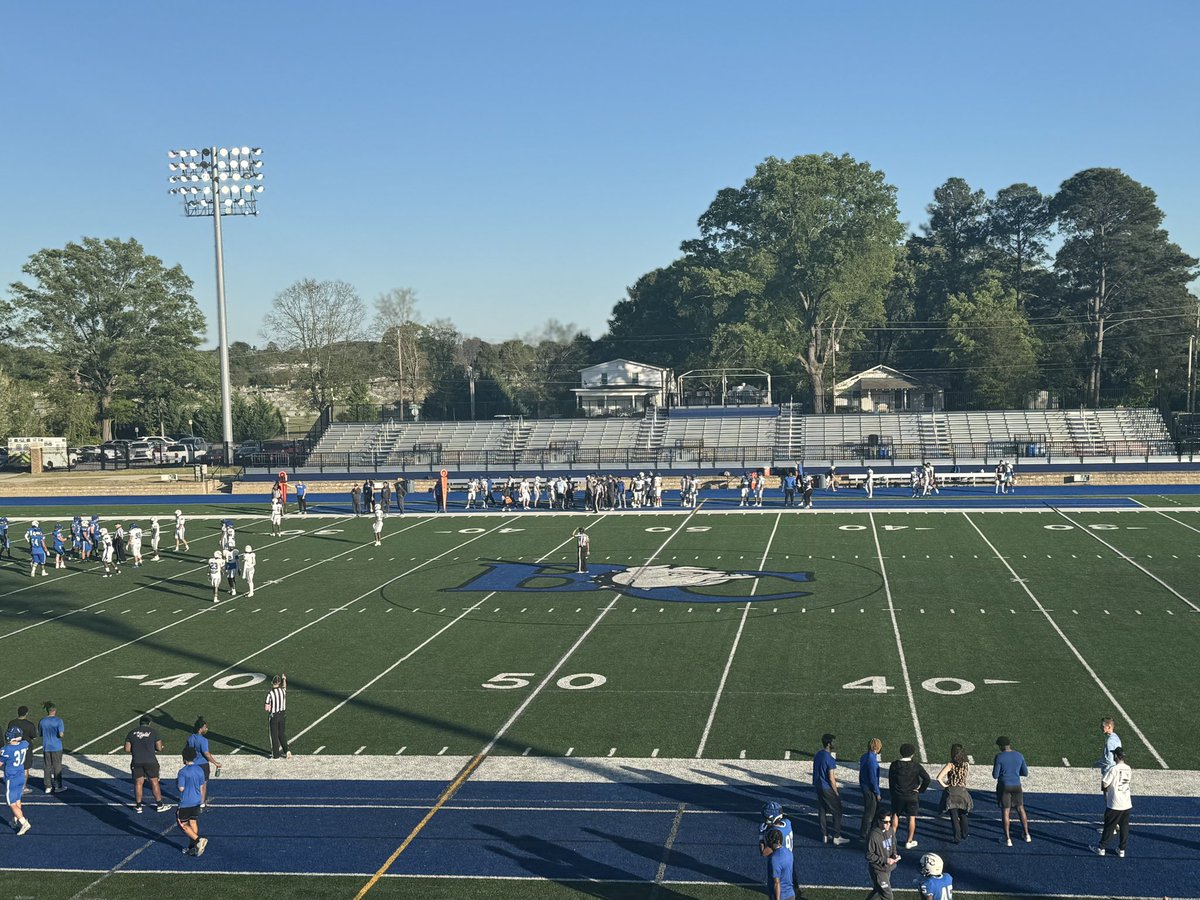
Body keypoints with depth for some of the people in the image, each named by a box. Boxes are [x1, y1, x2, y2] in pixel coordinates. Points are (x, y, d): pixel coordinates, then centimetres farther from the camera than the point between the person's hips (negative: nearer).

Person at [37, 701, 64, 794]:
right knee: (57, 766, 8)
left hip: (46, 747, 3)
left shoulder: (42, 721, -2)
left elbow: (40, 733, 7)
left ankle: (48, 786, 13)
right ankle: (57, 786, 15)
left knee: (47, 766, 11)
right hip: (56, 748, -3)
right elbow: (61, 734, -19)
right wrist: (64, 730, 1)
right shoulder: (58, 721, -13)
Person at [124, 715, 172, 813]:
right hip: (150, 761, -2)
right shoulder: (153, 732, -3)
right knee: (154, 782, 8)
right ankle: (159, 805, 15)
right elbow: (159, 748, -4)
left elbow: (127, 749, 1)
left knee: (138, 783, 11)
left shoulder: (132, 733, 3)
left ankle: (138, 806, 17)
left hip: (136, 762, 2)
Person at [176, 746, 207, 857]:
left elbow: (181, 788, -17)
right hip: (197, 802, 6)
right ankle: (192, 847, 17)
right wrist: (201, 802, 19)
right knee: (193, 824, 14)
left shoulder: (183, 772, -16)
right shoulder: (199, 770, 4)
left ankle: (198, 840, -12)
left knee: (183, 825, 5)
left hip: (185, 803, -6)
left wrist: (177, 781, 4)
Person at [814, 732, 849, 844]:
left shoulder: (818, 755, 6)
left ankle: (825, 835, 19)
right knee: (837, 812, 1)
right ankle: (836, 836, 2)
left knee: (822, 811, 13)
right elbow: (831, 778, -19)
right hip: (827, 788, -8)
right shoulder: (829, 758, -21)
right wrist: (836, 792, -10)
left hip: (818, 787, 9)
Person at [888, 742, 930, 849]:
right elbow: (927, 779, -15)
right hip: (912, 795, -1)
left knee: (895, 815, 18)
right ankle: (909, 842, 17)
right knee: (912, 818, 11)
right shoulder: (916, 766, -12)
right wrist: (921, 790, -2)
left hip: (897, 795, 1)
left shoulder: (894, 765, -8)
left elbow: (890, 780, 0)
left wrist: (892, 792, 13)